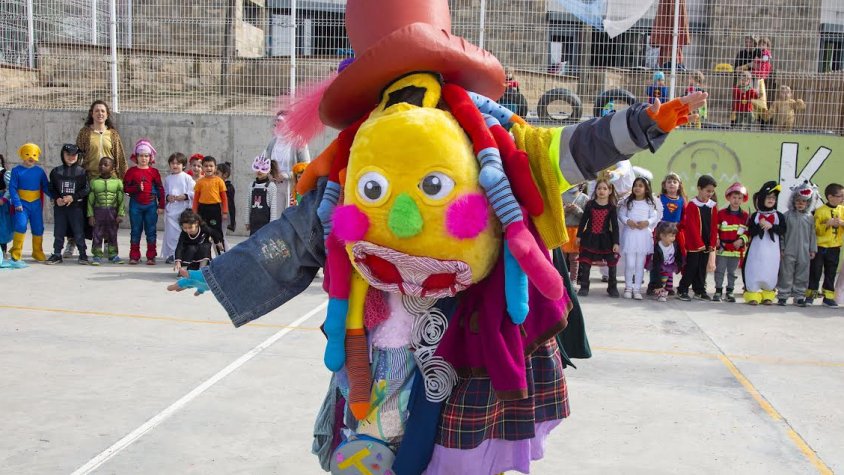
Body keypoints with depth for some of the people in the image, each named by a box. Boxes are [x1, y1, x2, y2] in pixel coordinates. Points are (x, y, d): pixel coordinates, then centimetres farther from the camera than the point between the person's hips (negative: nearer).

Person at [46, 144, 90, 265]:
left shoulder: (82, 171, 0)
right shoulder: (56, 171, 7)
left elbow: (86, 189, -5)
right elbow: (52, 188, 9)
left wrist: (73, 197, -14)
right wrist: (57, 198, -9)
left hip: (76, 206, -2)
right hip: (59, 206, 3)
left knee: (79, 231, -1)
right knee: (59, 231, 8)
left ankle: (82, 254, 8)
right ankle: (57, 254, 17)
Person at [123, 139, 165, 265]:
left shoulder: (154, 172, 3)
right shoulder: (131, 171, 2)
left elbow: (160, 189, 3)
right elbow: (125, 187, -3)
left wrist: (161, 206, -1)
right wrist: (137, 188, -20)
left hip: (151, 205, 0)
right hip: (136, 205, 0)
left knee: (151, 231, 5)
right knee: (136, 231, 6)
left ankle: (151, 257, 11)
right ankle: (134, 256, 12)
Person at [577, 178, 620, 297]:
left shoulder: (612, 207, -3)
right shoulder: (590, 204, -1)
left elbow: (615, 225, -4)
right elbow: (583, 220, 4)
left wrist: (616, 243, -8)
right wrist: (579, 236, 3)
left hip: (605, 238, 0)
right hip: (590, 237, 0)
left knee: (612, 263, 3)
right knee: (585, 263, 2)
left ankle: (612, 287, 16)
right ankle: (584, 287, 12)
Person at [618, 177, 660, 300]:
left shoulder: (650, 203, 3)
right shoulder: (627, 201, 5)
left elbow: (654, 217, 0)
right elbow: (621, 214, 2)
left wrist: (647, 222, -19)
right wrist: (628, 221, -16)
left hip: (644, 235, 0)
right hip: (629, 234, 0)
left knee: (640, 264, 5)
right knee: (629, 264, -1)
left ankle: (637, 289, 12)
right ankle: (628, 287, 13)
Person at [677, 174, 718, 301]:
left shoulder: (712, 206, 7)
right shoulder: (692, 205, -10)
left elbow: (714, 226, 7)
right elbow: (692, 227, -14)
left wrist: (712, 243, 0)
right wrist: (699, 243, -15)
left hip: (706, 244, 5)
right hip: (693, 243, -5)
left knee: (702, 267, 11)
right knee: (691, 266, -3)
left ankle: (700, 291, 20)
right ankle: (682, 291, 5)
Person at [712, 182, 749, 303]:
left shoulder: (745, 215, 2)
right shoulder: (721, 213, -4)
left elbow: (748, 232, 5)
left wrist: (742, 240, -10)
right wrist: (716, 239, -12)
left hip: (737, 250, 2)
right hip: (722, 248, -2)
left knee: (732, 272, 11)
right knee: (720, 271, 5)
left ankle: (729, 292, 20)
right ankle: (718, 291, 13)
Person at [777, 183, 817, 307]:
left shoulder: (809, 217, 4)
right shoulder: (788, 215, -2)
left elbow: (812, 234, 9)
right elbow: (782, 233, 0)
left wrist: (813, 250, 7)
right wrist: (781, 248, -2)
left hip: (804, 253, 2)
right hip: (788, 252, -2)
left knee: (802, 276, 8)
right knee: (786, 274, 3)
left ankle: (799, 296, 17)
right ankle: (783, 295, 12)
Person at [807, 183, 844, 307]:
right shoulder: (820, 211, -9)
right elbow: (816, 230, -9)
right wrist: (828, 224, -21)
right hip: (819, 246, -4)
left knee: (831, 273, 8)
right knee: (816, 271, 2)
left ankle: (828, 297, 14)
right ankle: (810, 295, 13)